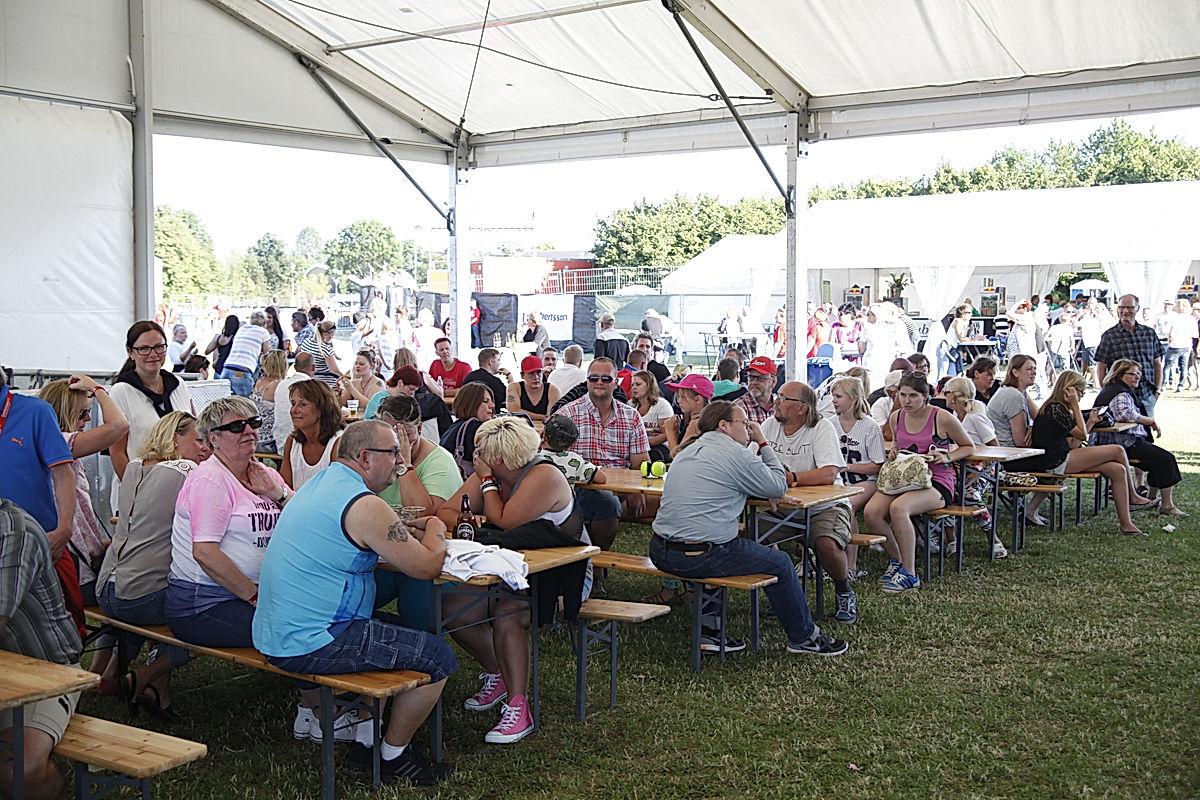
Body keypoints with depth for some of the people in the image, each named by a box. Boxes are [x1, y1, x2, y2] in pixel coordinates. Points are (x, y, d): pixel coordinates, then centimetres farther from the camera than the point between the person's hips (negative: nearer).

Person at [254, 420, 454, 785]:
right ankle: (392, 758, 11)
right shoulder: (364, 505, -20)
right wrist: (435, 532, 5)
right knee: (438, 656, -5)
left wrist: (409, 533, 12)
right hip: (309, 647, -10)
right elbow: (427, 567, -16)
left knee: (399, 629, 25)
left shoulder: (322, 482, 10)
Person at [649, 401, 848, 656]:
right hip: (698, 558, -8)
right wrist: (763, 443, 15)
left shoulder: (687, 451, 17)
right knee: (779, 563, 11)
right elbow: (779, 486, 4)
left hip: (659, 552, 8)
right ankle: (804, 637, 28)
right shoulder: (735, 454, -8)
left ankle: (708, 630, 30)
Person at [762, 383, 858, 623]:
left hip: (825, 505, -5)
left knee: (826, 545, -31)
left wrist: (792, 478, -36)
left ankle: (844, 592, 3)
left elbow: (829, 473, -25)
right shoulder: (770, 426, 3)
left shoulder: (822, 428, -11)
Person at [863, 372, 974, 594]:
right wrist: (894, 450, 8)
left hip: (936, 483, -5)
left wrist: (947, 457, -10)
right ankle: (897, 560, 1)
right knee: (871, 512, -25)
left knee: (898, 507, -36)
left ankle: (910, 574, -23)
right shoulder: (896, 417, 9)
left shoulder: (942, 418, -6)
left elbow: (968, 446, 8)